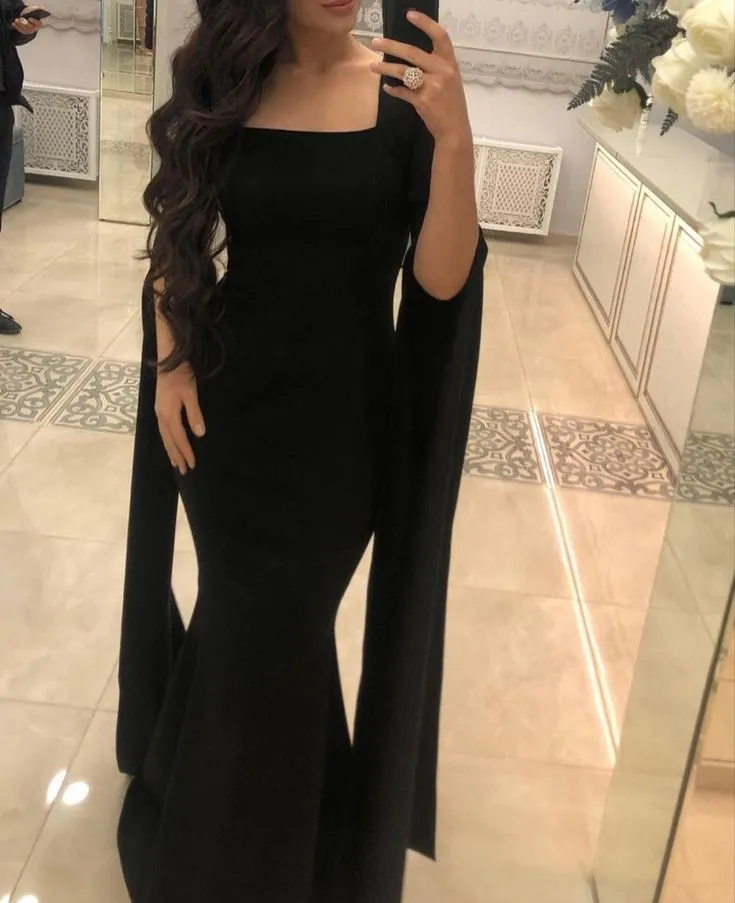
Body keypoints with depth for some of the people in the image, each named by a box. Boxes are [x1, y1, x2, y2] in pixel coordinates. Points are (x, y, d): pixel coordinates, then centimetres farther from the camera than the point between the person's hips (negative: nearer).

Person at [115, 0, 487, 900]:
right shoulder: (221, 84, -3)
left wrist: (453, 137, -28)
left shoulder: (405, 90, -9)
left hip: (344, 416, -1)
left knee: (274, 632, 12)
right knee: (244, 619, 17)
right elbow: (174, 243, 7)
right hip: (228, 403, 2)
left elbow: (442, 279, -15)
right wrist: (170, 364, -4)